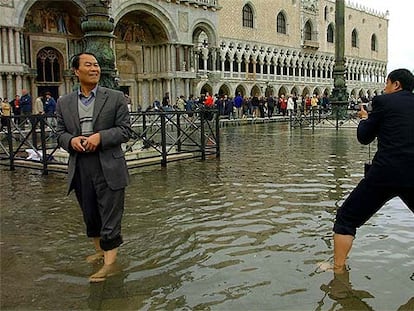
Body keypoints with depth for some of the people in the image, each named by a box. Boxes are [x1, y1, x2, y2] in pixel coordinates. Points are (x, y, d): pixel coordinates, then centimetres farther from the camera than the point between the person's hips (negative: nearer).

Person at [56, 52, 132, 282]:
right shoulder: (64, 102, 10)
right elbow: (60, 132, 12)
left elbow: (125, 130, -4)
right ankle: (100, 250, 37)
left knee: (110, 216, -2)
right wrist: (71, 140, -11)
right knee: (90, 214, 17)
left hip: (108, 166, -4)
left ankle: (110, 262, 5)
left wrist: (100, 137, -18)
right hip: (80, 167, 4)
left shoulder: (115, 98, 0)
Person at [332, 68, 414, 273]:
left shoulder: (383, 101, 1)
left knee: (346, 219, 10)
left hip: (386, 173, -5)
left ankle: (338, 268, 11)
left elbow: (364, 138, 6)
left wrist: (364, 118, 25)